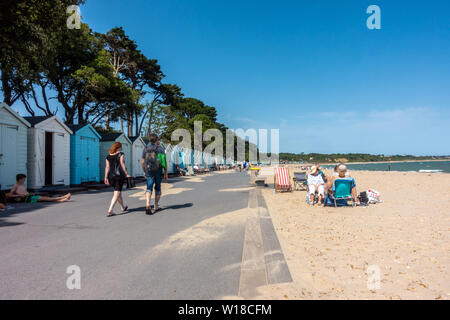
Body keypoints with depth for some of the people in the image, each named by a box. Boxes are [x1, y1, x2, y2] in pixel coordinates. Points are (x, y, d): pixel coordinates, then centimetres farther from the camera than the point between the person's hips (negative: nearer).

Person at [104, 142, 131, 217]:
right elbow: (122, 164, -10)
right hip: (119, 175, -6)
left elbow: (107, 167, 6)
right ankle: (110, 210, -14)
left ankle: (123, 208, 32)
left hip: (111, 176, 6)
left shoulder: (108, 156, 11)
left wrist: (106, 177, 6)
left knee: (118, 192, 19)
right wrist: (126, 174, -8)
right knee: (117, 193, -4)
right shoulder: (121, 154, -3)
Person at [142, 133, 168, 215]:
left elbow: (143, 162, 6)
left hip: (149, 171, 1)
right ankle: (156, 206, 23)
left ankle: (147, 204, -23)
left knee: (149, 189, 0)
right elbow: (164, 162, -6)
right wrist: (166, 173, 0)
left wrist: (145, 172, 18)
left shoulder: (145, 149, 4)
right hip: (158, 171, -1)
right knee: (158, 188, 14)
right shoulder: (161, 148, -4)